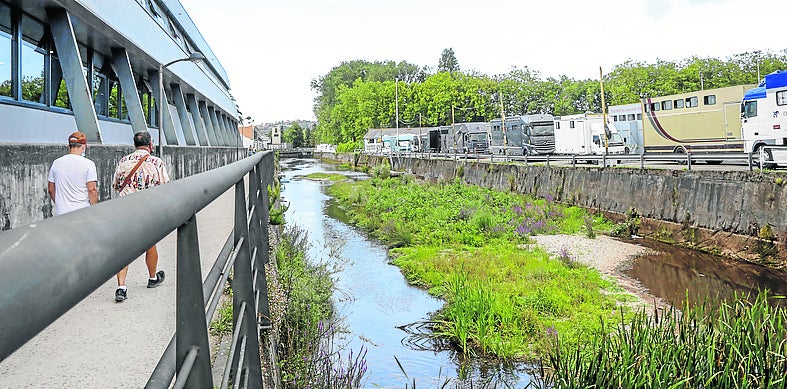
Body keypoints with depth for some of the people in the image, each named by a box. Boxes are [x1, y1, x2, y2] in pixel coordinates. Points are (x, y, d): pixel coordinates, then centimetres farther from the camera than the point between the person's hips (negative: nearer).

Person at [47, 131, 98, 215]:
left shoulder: (56, 163, 9)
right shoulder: (88, 163, -6)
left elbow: (51, 190, 15)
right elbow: (92, 190, -10)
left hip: (61, 212, 4)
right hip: (82, 212, -4)